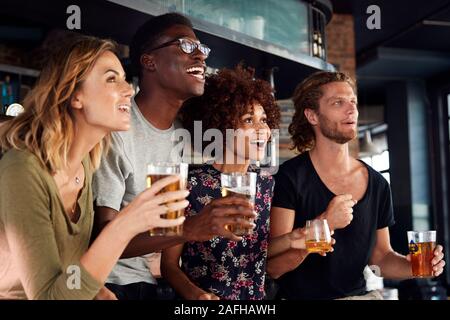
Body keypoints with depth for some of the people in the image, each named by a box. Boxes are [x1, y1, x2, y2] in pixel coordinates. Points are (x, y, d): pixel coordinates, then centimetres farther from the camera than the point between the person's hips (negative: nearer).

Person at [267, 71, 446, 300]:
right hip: (301, 295, -3)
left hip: (360, 294, 4)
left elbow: (379, 256, 14)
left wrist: (411, 265, -6)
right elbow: (272, 267, -15)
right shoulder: (289, 177, -11)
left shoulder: (377, 185, 4)